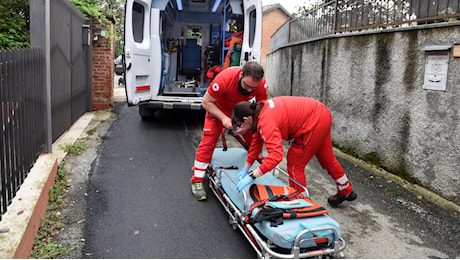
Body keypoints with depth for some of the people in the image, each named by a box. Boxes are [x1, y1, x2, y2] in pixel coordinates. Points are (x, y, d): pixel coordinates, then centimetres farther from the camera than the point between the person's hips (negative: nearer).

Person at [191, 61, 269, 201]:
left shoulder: (263, 86, -29)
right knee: (208, 142, -12)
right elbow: (206, 102, -27)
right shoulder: (224, 79, -40)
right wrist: (223, 118, -38)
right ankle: (197, 181, -3)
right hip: (218, 109, -3)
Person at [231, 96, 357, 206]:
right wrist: (245, 169, 10)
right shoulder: (259, 109, 2)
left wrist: (251, 176, -37)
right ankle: (346, 192, 48)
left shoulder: (266, 123, -29)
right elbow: (256, 142, 9)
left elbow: (276, 155, -38)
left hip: (315, 122, -11)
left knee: (295, 163, -1)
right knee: (326, 158, 27)